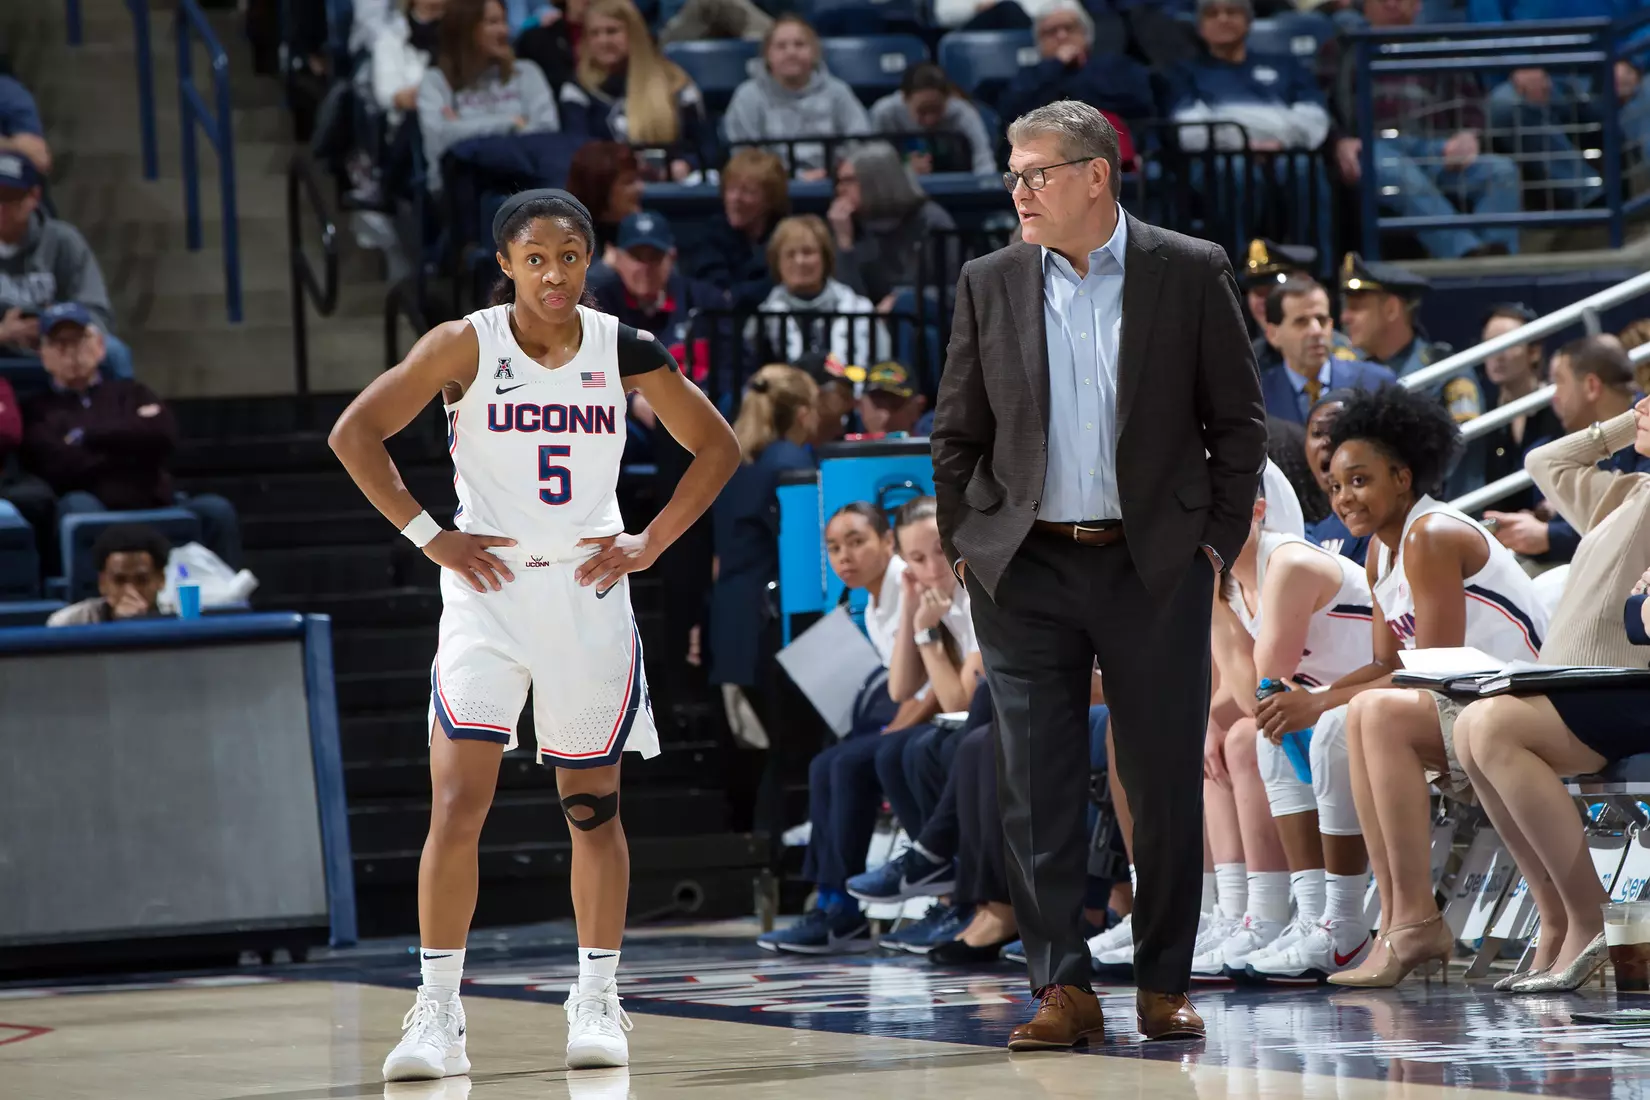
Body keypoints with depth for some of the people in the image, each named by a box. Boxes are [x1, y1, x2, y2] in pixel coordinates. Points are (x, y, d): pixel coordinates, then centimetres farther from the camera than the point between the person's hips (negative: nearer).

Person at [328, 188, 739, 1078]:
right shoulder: (466, 346, -7)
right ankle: (438, 1014, -7)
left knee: (592, 805, 9)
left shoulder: (623, 351, -1)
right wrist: (429, 536, -7)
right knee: (457, 804, -11)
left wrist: (649, 544, 1)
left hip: (587, 590, 2)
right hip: (487, 588, -2)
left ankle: (597, 1001, 20)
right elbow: (355, 434, -4)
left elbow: (716, 448, 10)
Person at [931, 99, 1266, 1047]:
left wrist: (1219, 537, -2)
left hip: (1156, 568, -2)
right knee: (1039, 790, -2)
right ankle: (1063, 987, 2)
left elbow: (1239, 419, 3)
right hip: (1025, 572, 2)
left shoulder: (1192, 273, 0)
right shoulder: (990, 284, 6)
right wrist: (965, 544, 4)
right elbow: (959, 433, 11)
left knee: (1166, 785, 3)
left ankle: (1166, 986, 12)